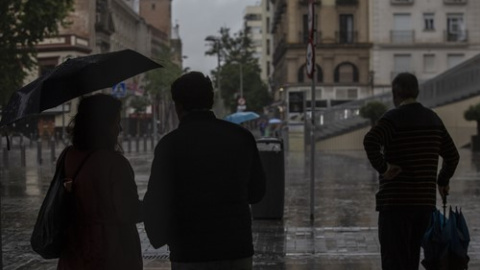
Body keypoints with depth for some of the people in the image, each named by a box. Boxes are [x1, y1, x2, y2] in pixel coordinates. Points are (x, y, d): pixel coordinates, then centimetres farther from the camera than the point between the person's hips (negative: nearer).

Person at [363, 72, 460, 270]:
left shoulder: (394, 118, -8)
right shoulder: (433, 119, 13)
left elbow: (370, 141, -29)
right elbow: (452, 155, 21)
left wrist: (381, 167, -17)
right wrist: (443, 181, 34)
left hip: (396, 202, -7)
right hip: (425, 201, 7)